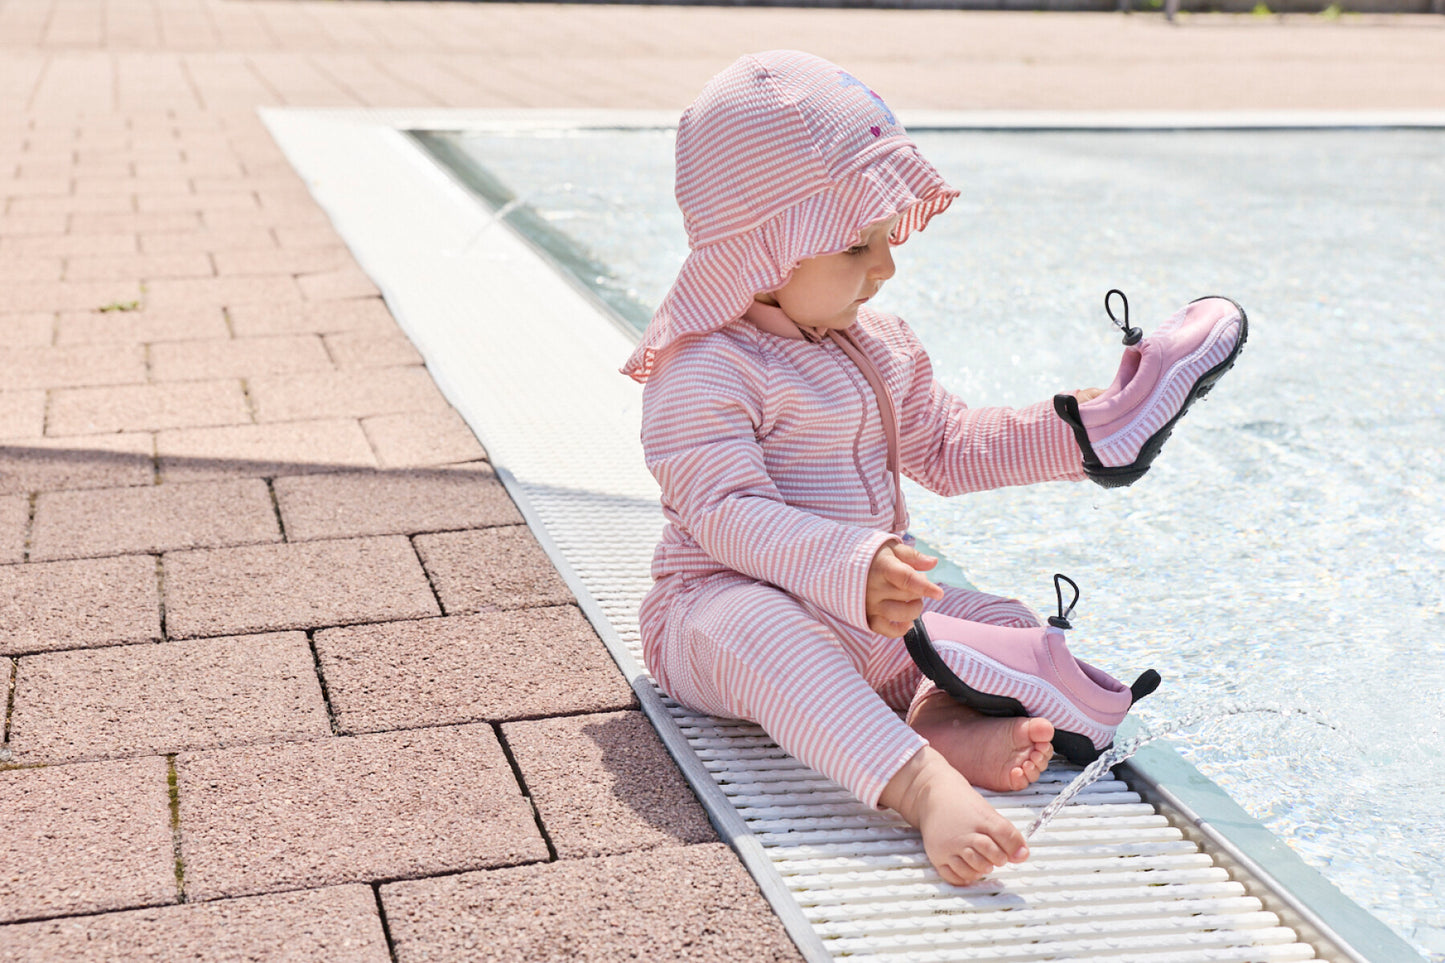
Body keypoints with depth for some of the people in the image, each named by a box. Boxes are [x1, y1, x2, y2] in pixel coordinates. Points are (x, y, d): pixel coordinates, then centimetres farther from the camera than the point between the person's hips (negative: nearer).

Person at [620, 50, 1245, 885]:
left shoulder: (879, 345, 11)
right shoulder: (702, 373, -17)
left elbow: (948, 448, 21)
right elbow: (729, 514, -27)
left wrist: (1069, 433, 9)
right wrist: (851, 571, -42)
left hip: (877, 610, 8)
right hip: (732, 600, -8)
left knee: (1013, 626, -2)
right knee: (770, 635, -41)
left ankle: (946, 724, -33)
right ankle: (921, 785, -57)